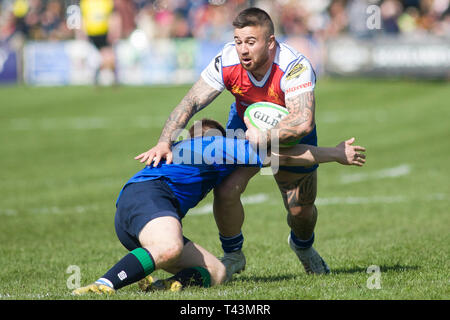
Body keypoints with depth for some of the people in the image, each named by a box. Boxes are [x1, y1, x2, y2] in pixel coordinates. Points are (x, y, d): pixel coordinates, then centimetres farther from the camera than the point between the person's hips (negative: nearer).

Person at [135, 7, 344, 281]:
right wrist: (165, 142, -40)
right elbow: (191, 102, -27)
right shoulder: (227, 62, -30)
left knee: (302, 211, 5)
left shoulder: (295, 66, -39)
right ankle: (233, 256, 7)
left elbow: (303, 123, -49)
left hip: (291, 135, -1)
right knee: (226, 191, -21)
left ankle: (302, 245, 44)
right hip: (245, 127, 1)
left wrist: (263, 137, -43)